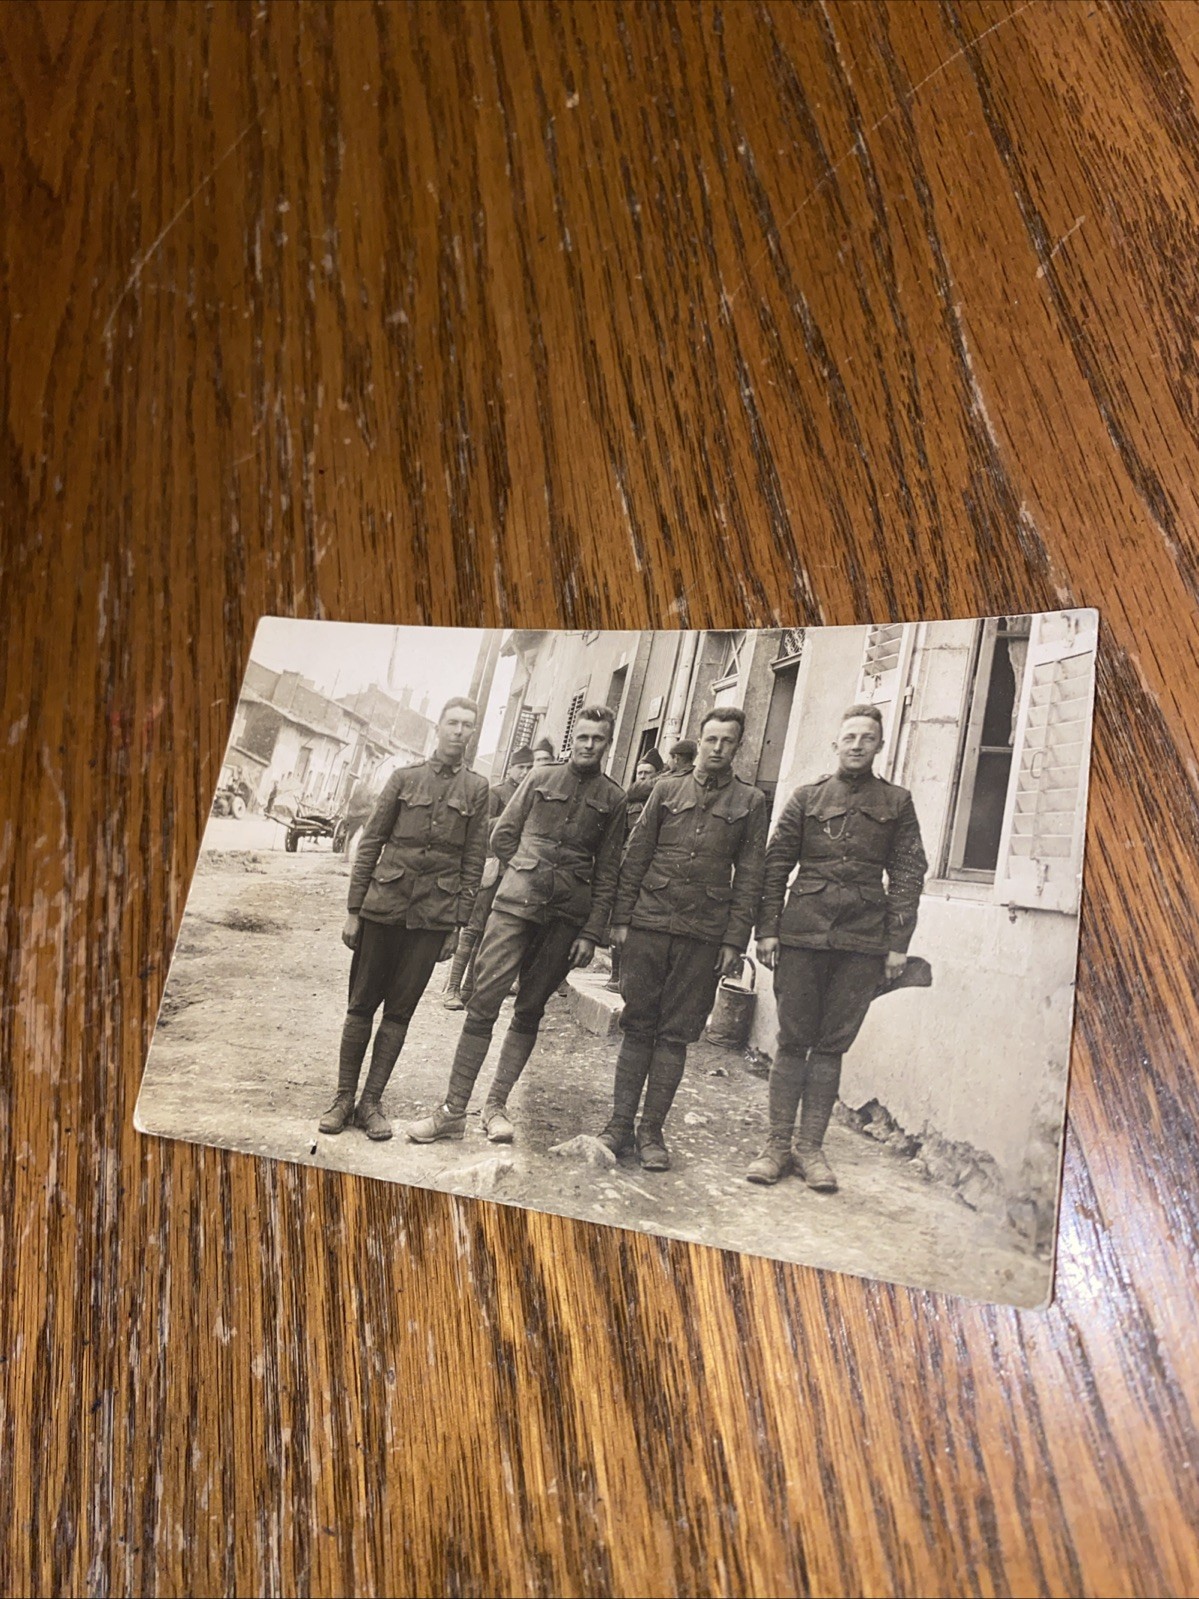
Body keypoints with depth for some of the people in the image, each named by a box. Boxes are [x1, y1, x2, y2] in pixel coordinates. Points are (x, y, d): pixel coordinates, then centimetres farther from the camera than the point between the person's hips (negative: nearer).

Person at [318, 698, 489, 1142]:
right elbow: (371, 842, 3)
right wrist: (354, 910, 0)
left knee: (400, 1010, 6)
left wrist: (457, 925, 1)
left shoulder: (476, 788, 4)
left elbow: (473, 861, 5)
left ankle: (371, 1102, 16)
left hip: (434, 915, 0)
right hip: (385, 904, 0)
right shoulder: (405, 777, 3)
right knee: (362, 1004, 6)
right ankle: (344, 1097, 17)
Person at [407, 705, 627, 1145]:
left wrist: (592, 933, -1)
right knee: (484, 1002, -5)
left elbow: (606, 872, 4)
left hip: (567, 916, 0)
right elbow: (503, 835, 13)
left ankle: (496, 1105, 17)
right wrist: (528, 874, 6)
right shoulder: (541, 778, 10)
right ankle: (454, 1110, 0)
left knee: (530, 1011, 7)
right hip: (516, 903, 0)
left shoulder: (612, 798, 7)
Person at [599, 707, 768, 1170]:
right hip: (649, 924, 1)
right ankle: (620, 1123, 13)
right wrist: (621, 919, 2)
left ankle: (652, 1131, 13)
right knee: (637, 1027, 5)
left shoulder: (751, 802, 7)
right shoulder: (667, 789, 9)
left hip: (704, 936, -1)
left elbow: (749, 876, 4)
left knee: (676, 1035, 4)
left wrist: (734, 940, -3)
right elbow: (635, 857, 8)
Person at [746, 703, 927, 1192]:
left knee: (832, 1045, 6)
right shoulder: (807, 798, 9)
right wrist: (767, 930, 0)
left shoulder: (896, 803, 10)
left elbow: (908, 875, 6)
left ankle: (811, 1147, 14)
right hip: (802, 933, 0)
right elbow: (776, 865, 7)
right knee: (793, 1041, 4)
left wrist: (898, 942, -1)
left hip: (862, 942, 0)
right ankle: (778, 1144, 12)